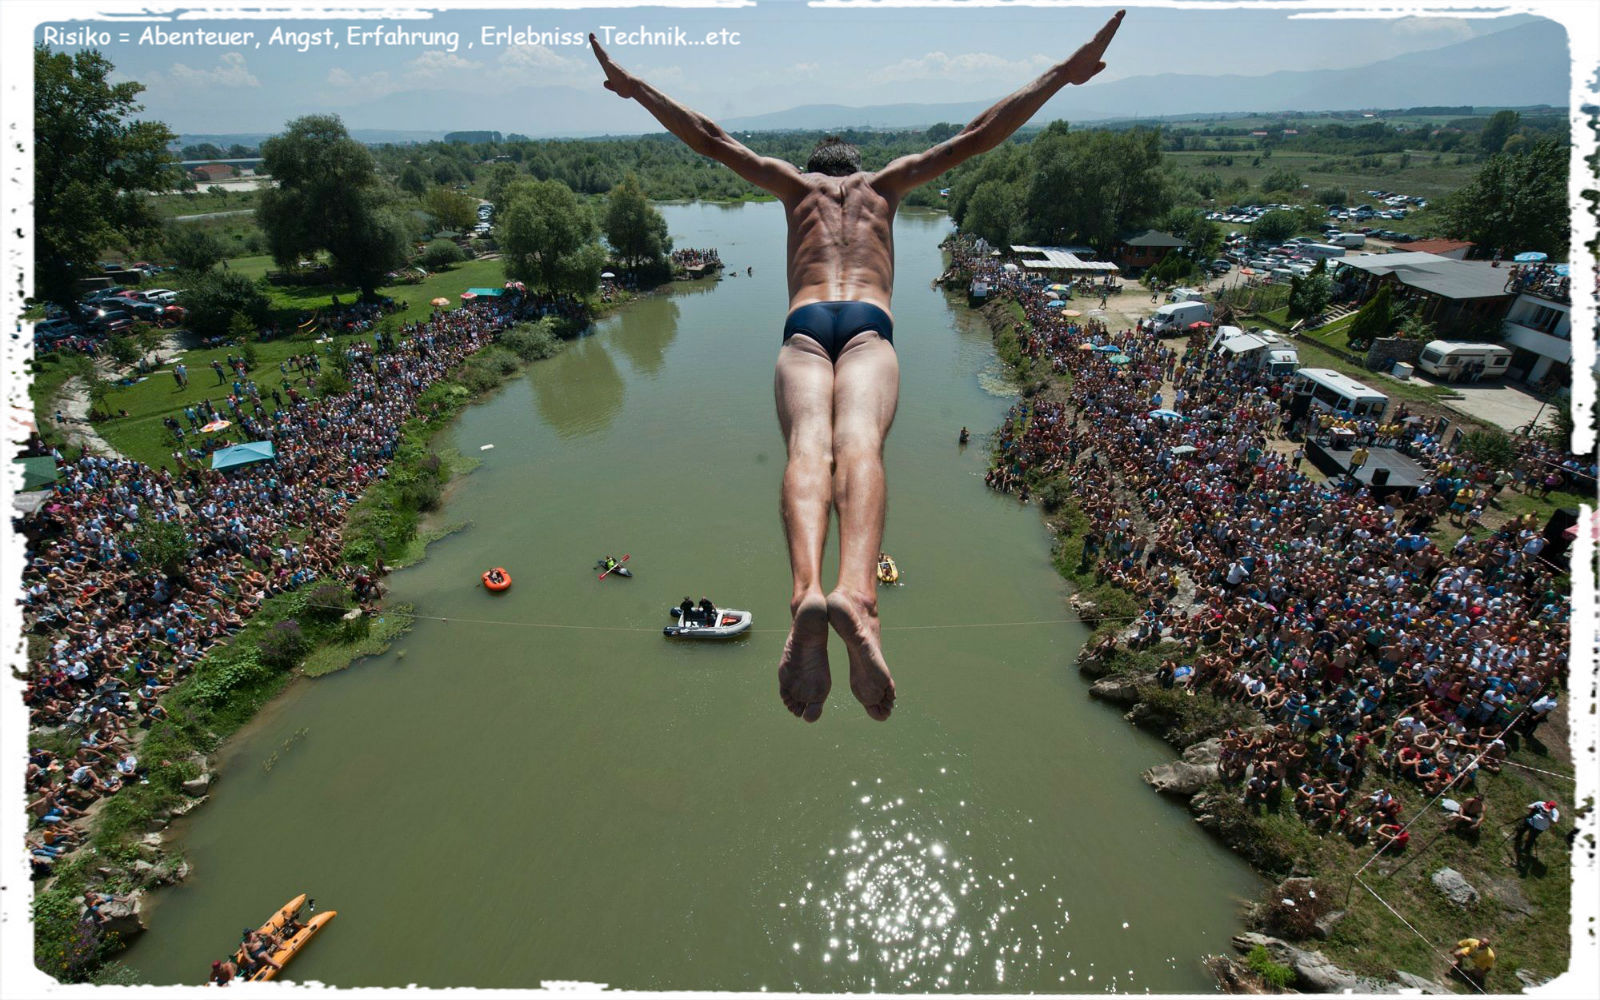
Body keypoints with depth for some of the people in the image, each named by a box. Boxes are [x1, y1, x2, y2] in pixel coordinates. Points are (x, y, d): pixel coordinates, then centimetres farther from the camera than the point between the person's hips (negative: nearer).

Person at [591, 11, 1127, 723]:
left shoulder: (796, 184, 32)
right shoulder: (886, 183, 32)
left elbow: (710, 139, 33)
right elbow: (979, 136, 30)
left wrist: (634, 88, 43)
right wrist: (1062, 74, 36)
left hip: (804, 326, 1)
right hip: (869, 326, 0)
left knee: (809, 446, -25)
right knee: (859, 443, -27)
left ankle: (807, 590, -55)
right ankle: (857, 594, -56)